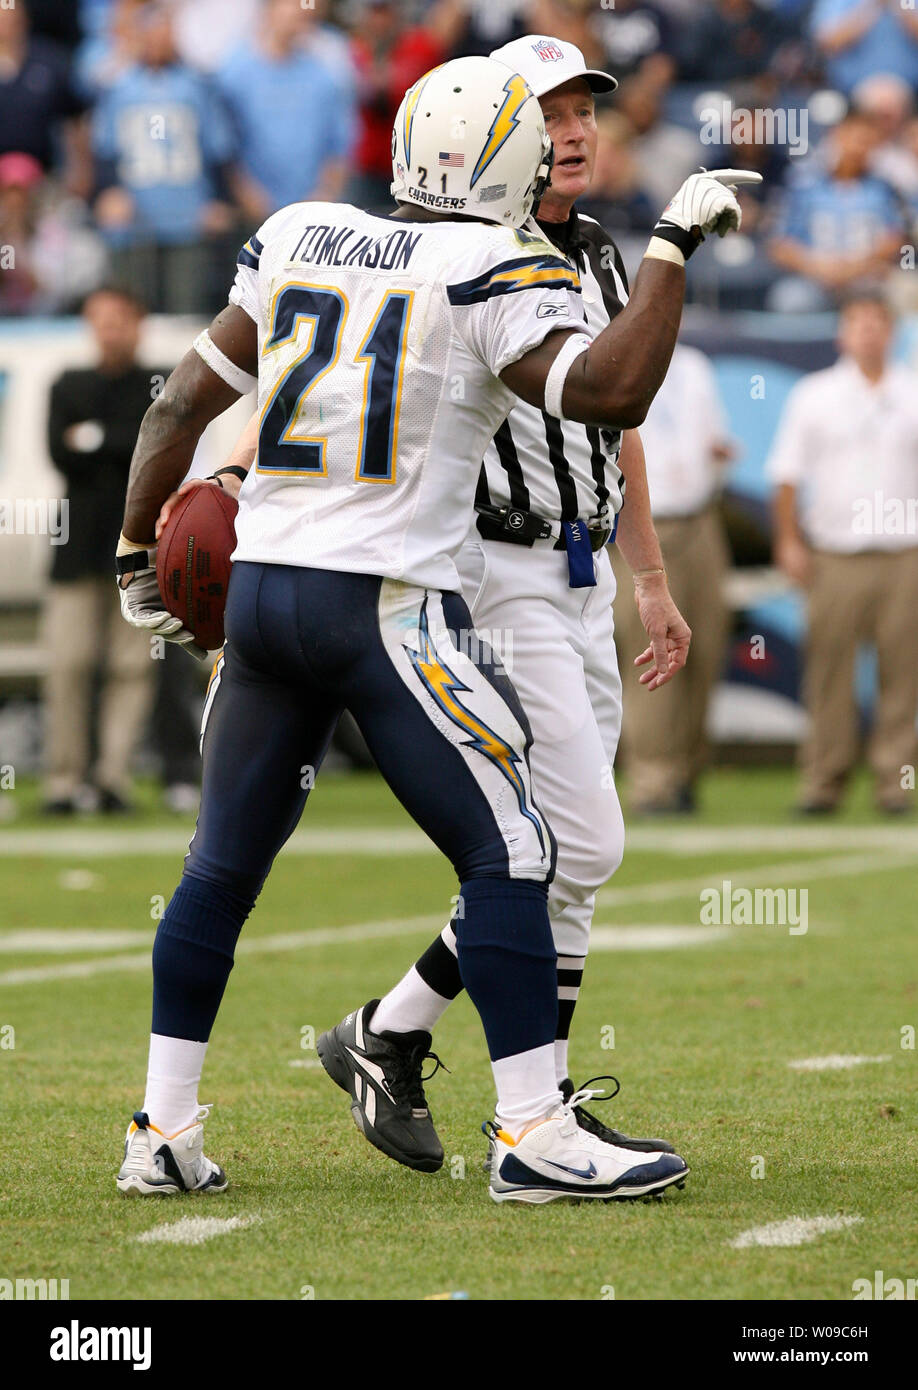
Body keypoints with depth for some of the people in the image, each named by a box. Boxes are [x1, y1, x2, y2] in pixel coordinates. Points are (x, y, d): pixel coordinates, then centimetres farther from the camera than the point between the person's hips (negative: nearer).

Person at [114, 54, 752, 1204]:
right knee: (505, 855, 1)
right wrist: (675, 242, -11)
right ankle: (535, 1136, -3)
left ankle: (164, 1133, 17)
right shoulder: (495, 275, -8)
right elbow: (611, 394, -21)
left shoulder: (300, 243, 10)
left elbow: (186, 399, 13)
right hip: (385, 604, -6)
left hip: (259, 589, 6)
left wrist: (136, 553, 22)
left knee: (223, 865, 15)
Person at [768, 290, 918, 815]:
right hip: (835, 556, -1)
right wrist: (789, 541, 0)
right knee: (830, 671, -4)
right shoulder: (813, 395, 9)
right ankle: (824, 781, 0)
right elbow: (788, 474, 8)